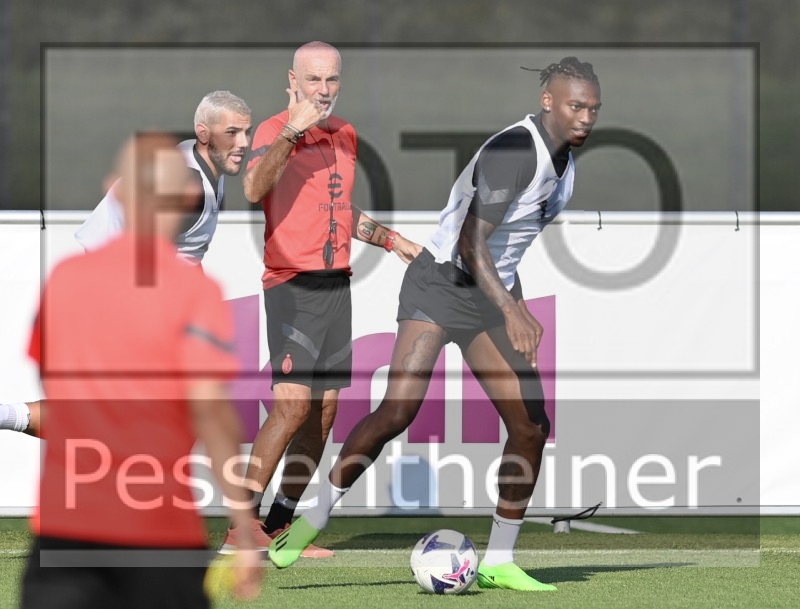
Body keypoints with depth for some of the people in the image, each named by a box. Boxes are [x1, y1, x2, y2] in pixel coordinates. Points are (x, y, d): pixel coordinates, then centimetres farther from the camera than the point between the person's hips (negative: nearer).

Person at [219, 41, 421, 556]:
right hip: (292, 284, -8)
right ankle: (241, 527, -15)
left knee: (324, 411, 6)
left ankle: (280, 525, 13)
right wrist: (293, 131, -36)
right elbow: (254, 189, -30)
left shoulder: (345, 135, 15)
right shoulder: (275, 131, -9)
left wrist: (391, 239, 23)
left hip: (336, 283, 8)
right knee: (293, 403, -18)